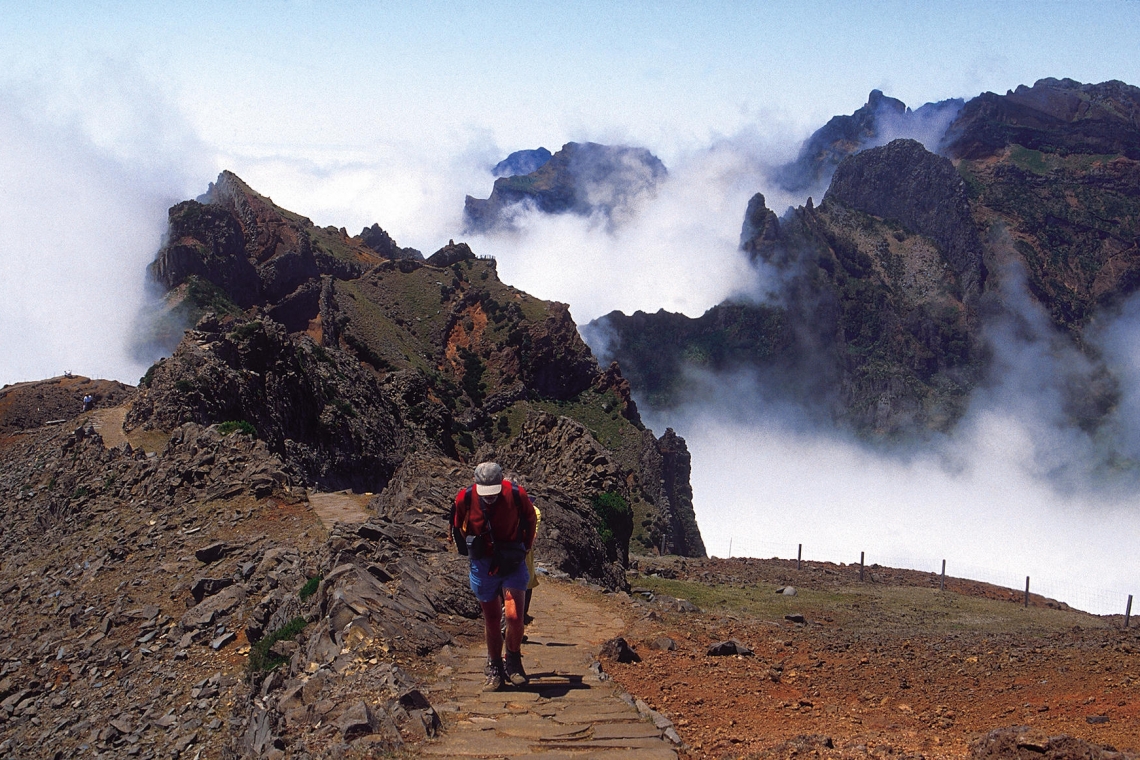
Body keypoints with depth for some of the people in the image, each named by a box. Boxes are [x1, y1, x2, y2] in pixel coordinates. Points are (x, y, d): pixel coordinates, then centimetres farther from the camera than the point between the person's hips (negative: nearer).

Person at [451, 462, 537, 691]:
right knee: (491, 619, 7)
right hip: (483, 565, 1)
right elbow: (458, 527, 9)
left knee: (513, 616, -14)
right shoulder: (465, 499, -15)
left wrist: (524, 547, 10)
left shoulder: (517, 495, -18)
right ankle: (494, 668, 24)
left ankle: (513, 661, 9)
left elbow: (531, 519, 5)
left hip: (513, 563, -1)